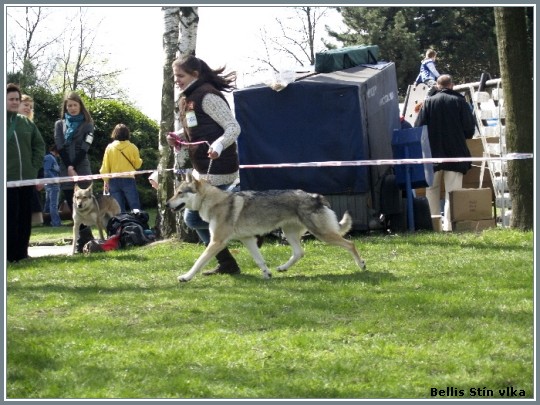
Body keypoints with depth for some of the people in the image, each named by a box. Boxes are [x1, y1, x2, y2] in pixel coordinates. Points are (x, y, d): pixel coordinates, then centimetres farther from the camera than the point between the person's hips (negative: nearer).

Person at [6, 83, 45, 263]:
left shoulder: (27, 123, 11)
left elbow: (40, 145, 16)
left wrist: (35, 167, 5)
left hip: (27, 179, 5)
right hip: (7, 180, -5)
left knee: (25, 218, 8)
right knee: (10, 217, -5)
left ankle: (22, 253, 16)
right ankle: (10, 254, 0)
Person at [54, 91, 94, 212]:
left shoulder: (87, 124, 6)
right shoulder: (59, 124, 11)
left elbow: (84, 148, -2)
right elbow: (60, 148, 2)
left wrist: (73, 167, -10)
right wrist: (69, 168, -9)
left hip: (82, 168, -2)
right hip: (65, 170, 2)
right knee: (72, 206, 1)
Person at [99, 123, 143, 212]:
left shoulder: (109, 147, 0)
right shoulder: (132, 147, -4)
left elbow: (105, 167, 2)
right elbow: (137, 164, 4)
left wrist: (105, 181, 10)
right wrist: (140, 160, 24)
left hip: (114, 181, 2)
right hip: (128, 180, -2)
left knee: (119, 209, 4)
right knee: (135, 208, 1)